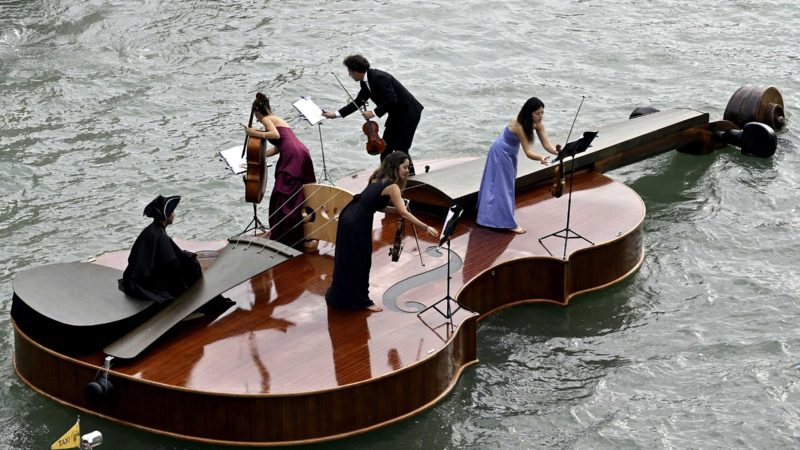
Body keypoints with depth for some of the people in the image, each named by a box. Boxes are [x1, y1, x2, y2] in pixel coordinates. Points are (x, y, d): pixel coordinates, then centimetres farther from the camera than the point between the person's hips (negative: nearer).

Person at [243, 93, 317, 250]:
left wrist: (254, 134, -5)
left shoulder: (266, 119, 6)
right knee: (296, 196, 15)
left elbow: (276, 135, -13)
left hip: (292, 156, -8)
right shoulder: (277, 119, 31)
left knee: (283, 197, -4)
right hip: (301, 154, 8)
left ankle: (282, 237, -4)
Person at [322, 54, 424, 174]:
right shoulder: (365, 82, 4)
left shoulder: (379, 78, -26)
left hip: (409, 113, -10)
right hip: (396, 114, 10)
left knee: (400, 150, -10)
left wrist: (374, 113, -25)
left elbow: (392, 100, -30)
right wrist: (336, 114, 13)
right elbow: (358, 102, 15)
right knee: (385, 148, 11)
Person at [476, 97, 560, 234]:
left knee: (507, 184, 19)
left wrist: (558, 152, -39)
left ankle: (492, 215, 35)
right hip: (501, 152, -9)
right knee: (503, 186, -3)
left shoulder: (537, 124, -14)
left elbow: (547, 144, -19)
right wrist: (540, 158, -58)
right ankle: (509, 223, 3)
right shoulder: (519, 126, -36)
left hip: (510, 153, 9)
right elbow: (528, 152, -38)